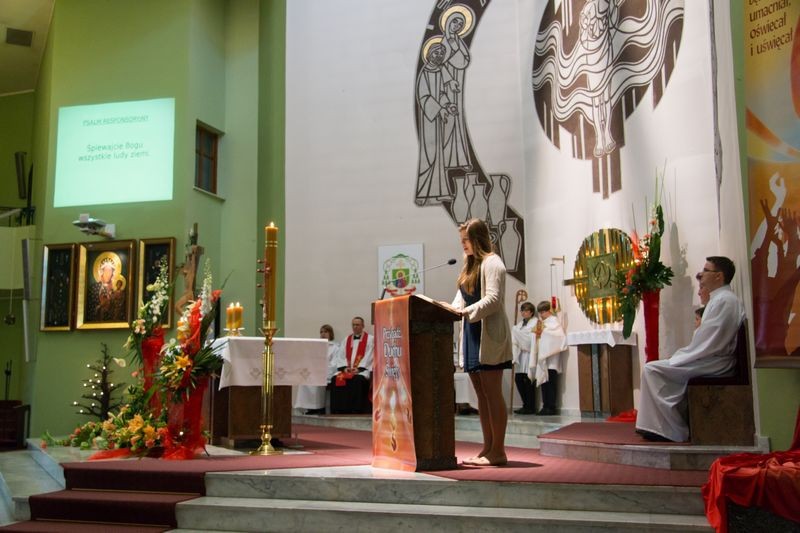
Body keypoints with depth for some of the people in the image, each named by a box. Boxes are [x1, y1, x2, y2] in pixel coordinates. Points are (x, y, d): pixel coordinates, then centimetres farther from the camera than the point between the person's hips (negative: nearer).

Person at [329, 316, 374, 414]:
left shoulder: (370, 339, 6)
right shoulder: (347, 339, 20)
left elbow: (369, 356, -5)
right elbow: (341, 356, 11)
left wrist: (358, 368, -17)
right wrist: (345, 367, -8)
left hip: (362, 369, -4)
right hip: (346, 369, 4)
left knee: (357, 380, -36)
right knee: (335, 379, -24)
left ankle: (356, 411, -31)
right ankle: (338, 412, -22)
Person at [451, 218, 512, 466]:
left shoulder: (492, 263, -8)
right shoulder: (469, 264, 19)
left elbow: (493, 299, -17)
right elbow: (462, 298, 19)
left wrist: (466, 312, -24)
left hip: (489, 334, -9)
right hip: (472, 333, 9)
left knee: (492, 392, -6)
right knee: (481, 393, 10)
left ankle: (498, 451, -1)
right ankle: (488, 448, 16)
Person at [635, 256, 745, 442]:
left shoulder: (724, 300, -17)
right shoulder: (720, 298, 18)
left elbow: (709, 343, -22)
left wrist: (678, 359, -13)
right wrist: (680, 356, 8)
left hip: (713, 362, -11)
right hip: (711, 359, 11)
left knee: (652, 370, -13)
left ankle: (672, 429, -9)